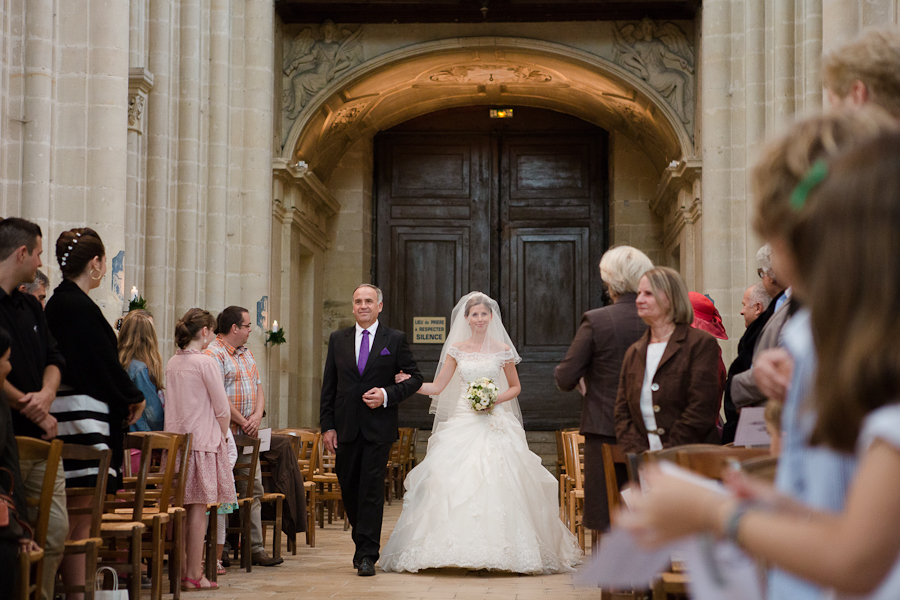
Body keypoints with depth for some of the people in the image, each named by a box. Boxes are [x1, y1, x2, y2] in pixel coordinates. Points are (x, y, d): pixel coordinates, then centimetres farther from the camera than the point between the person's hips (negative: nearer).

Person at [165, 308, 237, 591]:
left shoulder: (172, 363, 9)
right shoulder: (205, 362, -10)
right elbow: (222, 409, -9)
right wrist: (221, 437, 8)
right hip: (203, 439, -6)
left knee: (180, 507, 10)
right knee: (198, 507, -2)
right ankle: (194, 575, 0)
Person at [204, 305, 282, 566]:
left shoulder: (246, 353, 18)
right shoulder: (214, 354, -11)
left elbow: (258, 388, 17)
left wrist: (257, 416, -2)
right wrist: (244, 422, -12)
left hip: (247, 436, 9)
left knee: (254, 490, 7)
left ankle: (255, 548, 11)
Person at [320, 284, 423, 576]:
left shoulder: (395, 339, 2)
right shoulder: (338, 339, 10)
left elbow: (415, 377, 4)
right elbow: (328, 387, 9)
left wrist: (387, 395, -12)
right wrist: (327, 425, 2)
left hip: (379, 428, -3)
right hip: (346, 428, 3)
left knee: (372, 489, -6)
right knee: (348, 488, 10)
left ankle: (367, 555, -4)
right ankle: (364, 540, 30)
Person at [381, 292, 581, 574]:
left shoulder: (502, 350, 5)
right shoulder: (456, 349, 7)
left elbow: (515, 387, 13)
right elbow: (437, 387, 5)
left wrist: (496, 398, -5)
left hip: (494, 421, -1)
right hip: (463, 422, 1)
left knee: (498, 482, -11)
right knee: (454, 481, -11)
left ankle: (498, 549, -1)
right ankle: (459, 548, -4)